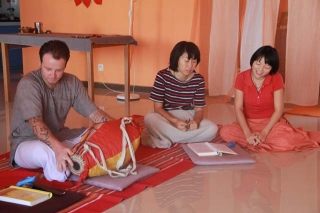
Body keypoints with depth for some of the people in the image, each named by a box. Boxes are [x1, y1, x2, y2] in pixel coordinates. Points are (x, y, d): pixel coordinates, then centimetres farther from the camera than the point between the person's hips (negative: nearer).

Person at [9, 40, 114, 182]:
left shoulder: (72, 82, -3)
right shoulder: (28, 84, -21)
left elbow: (93, 112, -2)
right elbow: (36, 123, -33)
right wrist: (57, 147, -50)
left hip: (58, 137, 7)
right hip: (26, 142, -6)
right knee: (47, 153, -42)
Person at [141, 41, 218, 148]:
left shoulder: (199, 80, -6)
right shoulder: (162, 76, -12)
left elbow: (199, 109, -2)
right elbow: (158, 108, -13)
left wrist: (196, 122, -27)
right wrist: (174, 121, -30)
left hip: (188, 119, 3)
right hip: (166, 119, -3)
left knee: (212, 129, -26)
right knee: (150, 118, -35)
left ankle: (163, 139, -25)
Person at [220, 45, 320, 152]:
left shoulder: (276, 79, -11)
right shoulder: (242, 78, -9)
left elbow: (279, 110, -12)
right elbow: (238, 108, -12)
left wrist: (264, 133, -24)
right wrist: (247, 133, -26)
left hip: (271, 122, -2)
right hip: (249, 122, 3)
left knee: (286, 141, -35)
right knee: (225, 132, -30)